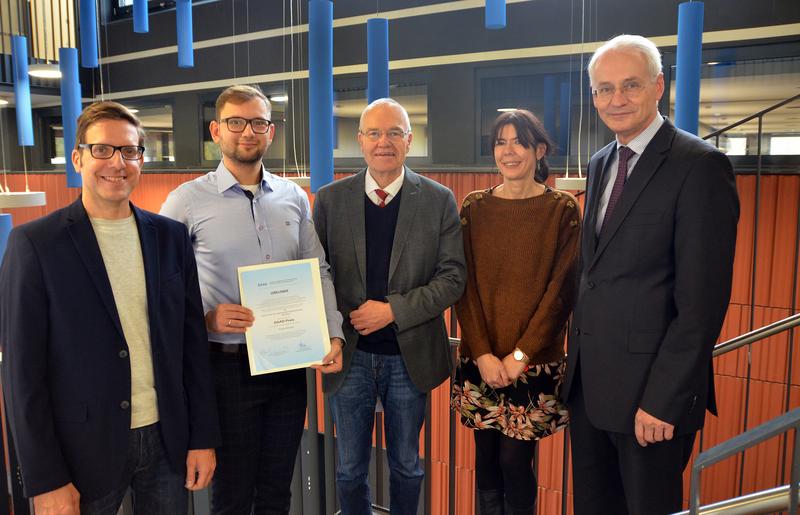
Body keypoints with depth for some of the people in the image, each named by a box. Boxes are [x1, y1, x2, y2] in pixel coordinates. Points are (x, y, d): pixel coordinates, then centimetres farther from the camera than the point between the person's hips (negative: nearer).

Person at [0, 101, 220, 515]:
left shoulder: (170, 236, 2)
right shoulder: (33, 244, -8)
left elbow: (192, 341, 4)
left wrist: (203, 437, 3)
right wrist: (45, 480, -8)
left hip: (167, 439, 3)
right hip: (84, 448, -3)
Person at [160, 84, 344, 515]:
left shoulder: (294, 197, 4)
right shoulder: (187, 201, -7)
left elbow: (319, 272, 7)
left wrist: (334, 335, -4)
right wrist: (206, 318, -20)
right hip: (228, 365, -3)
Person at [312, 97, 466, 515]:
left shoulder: (439, 200, -4)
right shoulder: (329, 200, -1)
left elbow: (452, 278, -7)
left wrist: (393, 310, -17)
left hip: (410, 356, 0)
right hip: (349, 355, 1)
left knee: (406, 466, 18)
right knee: (350, 469, 15)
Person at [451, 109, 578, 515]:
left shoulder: (562, 209, -2)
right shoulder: (474, 207, 4)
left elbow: (562, 288, -5)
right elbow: (464, 284, 1)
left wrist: (521, 354, -10)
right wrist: (483, 354, -8)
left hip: (535, 361, -2)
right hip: (480, 358, 3)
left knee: (514, 460, 1)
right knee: (486, 459, 11)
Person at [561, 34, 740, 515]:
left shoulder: (700, 165, -13)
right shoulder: (601, 163, 10)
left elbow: (703, 300, -17)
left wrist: (663, 401, -18)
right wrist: (576, 363, 10)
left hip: (650, 387, -7)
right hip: (587, 382, 7)